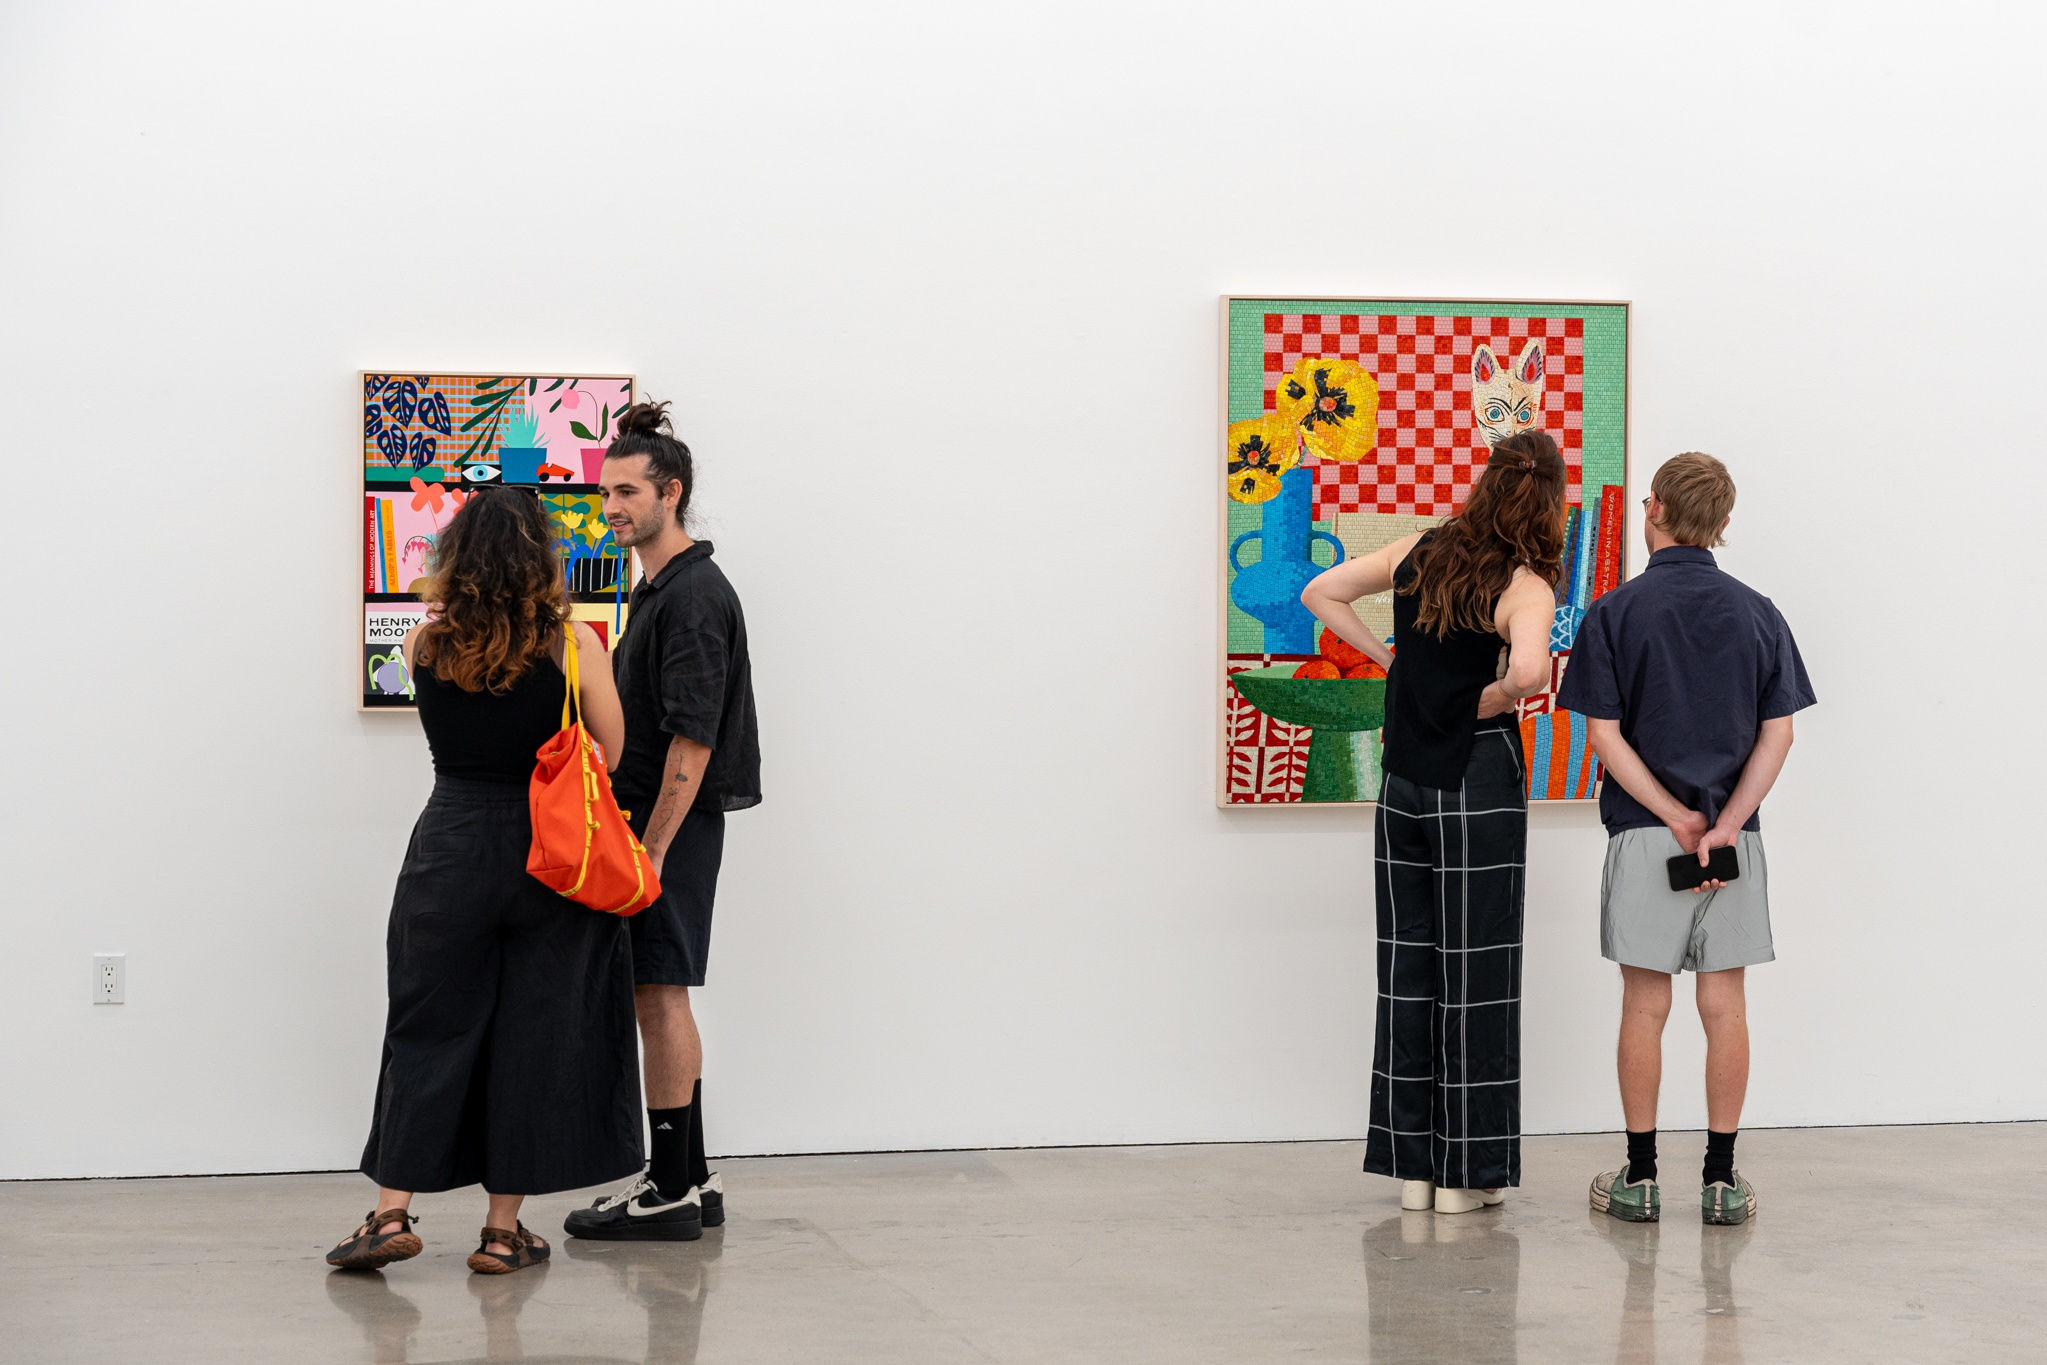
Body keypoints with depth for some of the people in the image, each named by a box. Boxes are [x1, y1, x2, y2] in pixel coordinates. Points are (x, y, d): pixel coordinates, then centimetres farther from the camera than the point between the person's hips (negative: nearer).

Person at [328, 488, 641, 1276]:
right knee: (533, 1034, 7)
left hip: (450, 848, 1)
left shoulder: (425, 646, -2)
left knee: (428, 1029, 11)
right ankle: (504, 1230, 11)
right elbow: (614, 758, -4)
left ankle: (391, 1212, 6)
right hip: (547, 852, -1)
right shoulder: (573, 645, -9)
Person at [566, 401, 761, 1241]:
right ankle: (689, 1180, 18)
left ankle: (671, 1192, -2)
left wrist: (652, 850, -23)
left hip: (674, 822, -10)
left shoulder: (693, 596, -17)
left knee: (658, 992, -7)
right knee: (658, 995, 12)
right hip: (646, 819, 10)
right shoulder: (658, 589, 16)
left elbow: (694, 738, -22)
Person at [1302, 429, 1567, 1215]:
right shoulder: (1525, 587, -14)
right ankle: (1464, 1173, 6)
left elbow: (1320, 594, 12)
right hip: (1479, 783, -5)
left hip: (1403, 784, 5)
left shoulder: (1421, 553, 3)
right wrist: (1494, 698, -13)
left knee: (1407, 967, 11)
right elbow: (1528, 671, -33)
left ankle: (1412, 1165, 15)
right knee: (1473, 972, 2)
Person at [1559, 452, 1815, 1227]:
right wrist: (1726, 823, -10)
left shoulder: (1616, 612, -5)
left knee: (1645, 1004, 4)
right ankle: (1721, 1178, 8)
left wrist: (1677, 817, -9)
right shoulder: (1756, 613, 4)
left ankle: (1640, 1177, 8)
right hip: (1737, 839, 2)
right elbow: (1778, 733, -2)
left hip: (1642, 835, -2)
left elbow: (1606, 735, -10)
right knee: (1724, 1005, 6)